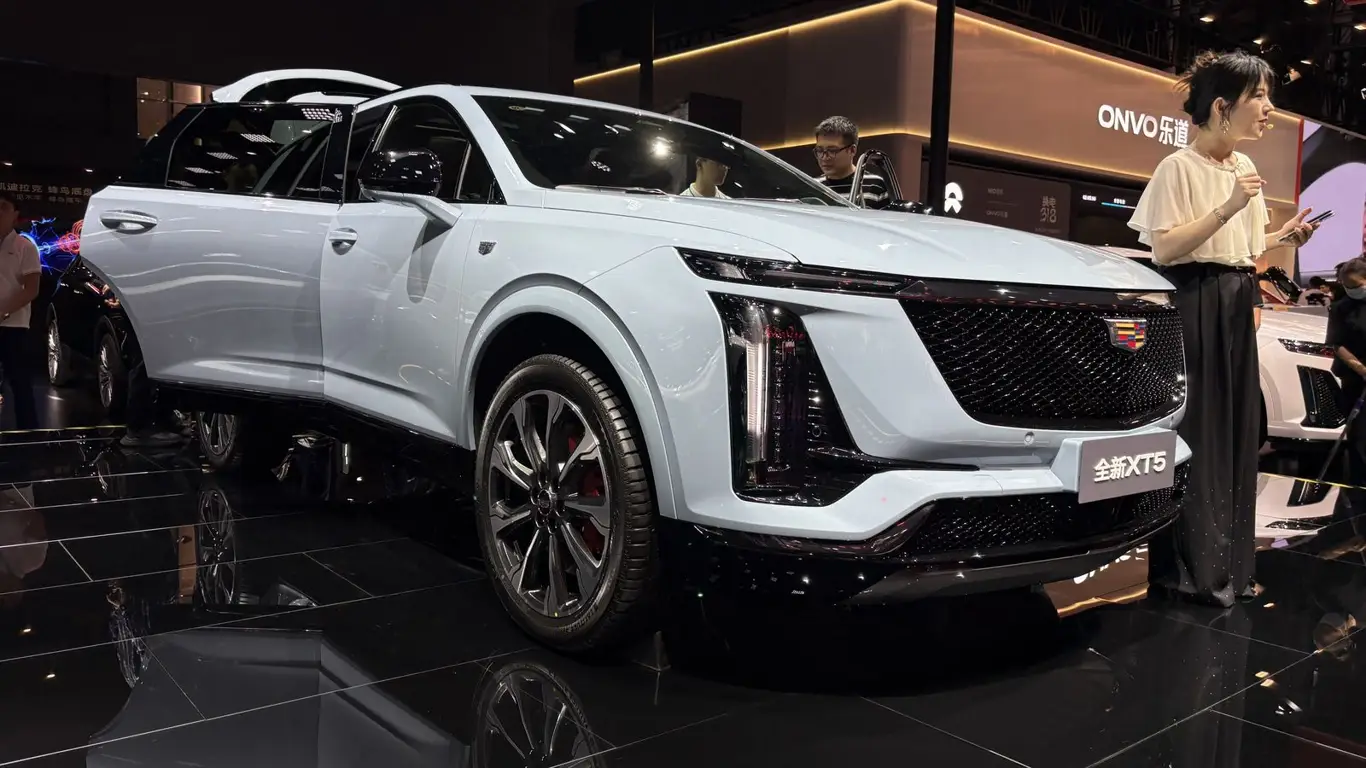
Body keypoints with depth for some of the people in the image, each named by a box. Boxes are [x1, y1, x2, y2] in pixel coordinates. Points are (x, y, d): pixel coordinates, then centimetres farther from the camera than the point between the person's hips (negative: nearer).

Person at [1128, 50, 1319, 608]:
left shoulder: (1245, 167, 14)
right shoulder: (1179, 167, -10)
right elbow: (1164, 251, -17)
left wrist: (1283, 237, 4)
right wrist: (1228, 207, -21)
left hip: (1235, 307, 8)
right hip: (1193, 308, -8)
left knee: (1235, 433, 9)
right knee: (1193, 433, -6)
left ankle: (1226, 565, 18)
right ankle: (1186, 569, 4)